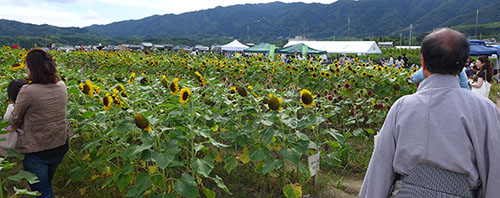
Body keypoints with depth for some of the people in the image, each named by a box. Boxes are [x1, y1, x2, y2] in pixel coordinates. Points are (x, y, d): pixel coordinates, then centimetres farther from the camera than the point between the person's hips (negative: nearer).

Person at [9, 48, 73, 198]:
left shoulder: (27, 91, -23)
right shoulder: (62, 87, -6)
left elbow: (15, 120, -8)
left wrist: (15, 127, 13)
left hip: (36, 152, -6)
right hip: (60, 147, 6)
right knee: (47, 184, 28)